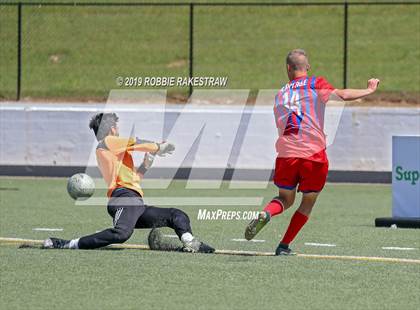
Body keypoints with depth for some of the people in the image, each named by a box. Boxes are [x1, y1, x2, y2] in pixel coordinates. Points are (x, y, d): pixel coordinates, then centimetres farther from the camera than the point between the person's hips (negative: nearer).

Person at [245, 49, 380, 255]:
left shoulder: (280, 94, 17)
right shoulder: (315, 83, 2)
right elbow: (342, 95, -11)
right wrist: (369, 90, 1)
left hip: (286, 153, 4)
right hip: (314, 153, -3)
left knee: (286, 199, 19)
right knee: (307, 203, 12)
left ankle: (265, 214, -14)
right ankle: (284, 246, 8)